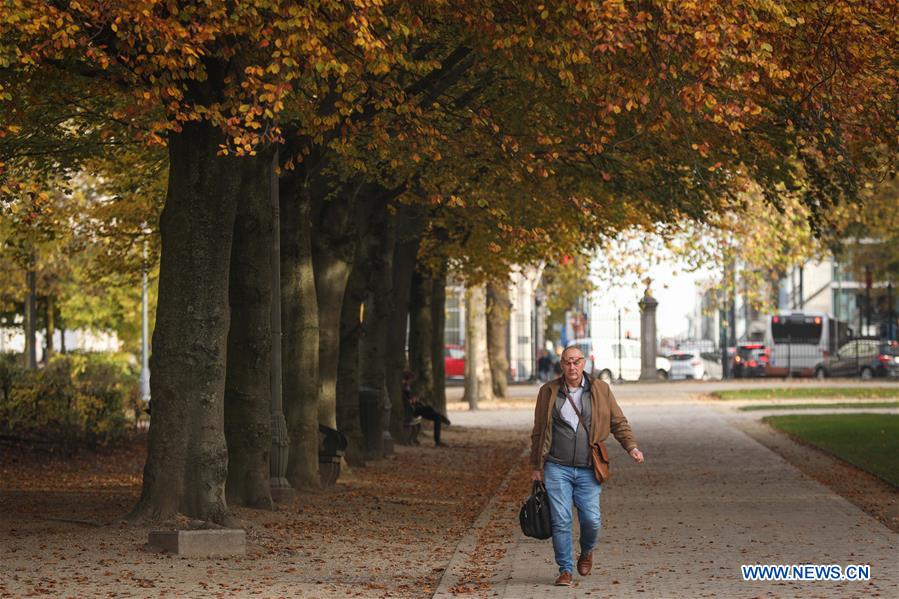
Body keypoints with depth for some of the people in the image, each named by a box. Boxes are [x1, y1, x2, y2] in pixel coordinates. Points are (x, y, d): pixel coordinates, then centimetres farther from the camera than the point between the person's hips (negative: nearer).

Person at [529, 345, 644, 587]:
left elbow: (618, 422, 12)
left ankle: (587, 553, 28)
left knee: (591, 520, -4)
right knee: (561, 521, -5)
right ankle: (565, 570, 7)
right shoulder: (549, 392, 5)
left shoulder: (600, 390, 6)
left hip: (588, 470, 1)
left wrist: (631, 446, -3)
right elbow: (538, 432, 11)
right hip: (557, 469, 0)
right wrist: (536, 466, 11)